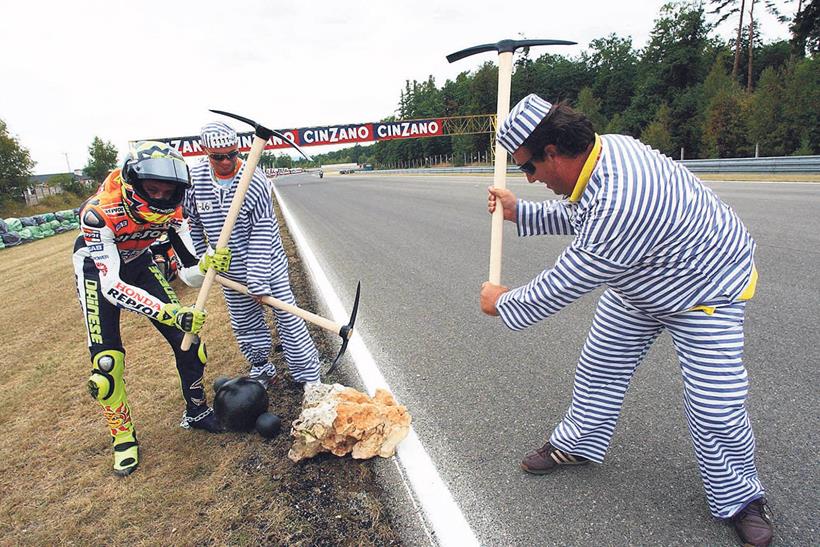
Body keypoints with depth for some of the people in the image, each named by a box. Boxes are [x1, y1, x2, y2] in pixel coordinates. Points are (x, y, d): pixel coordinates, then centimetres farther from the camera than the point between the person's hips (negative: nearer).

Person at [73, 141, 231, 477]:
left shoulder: (170, 209, -23)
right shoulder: (100, 211, -36)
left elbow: (188, 272, -19)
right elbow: (111, 286, -38)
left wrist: (207, 264, -43)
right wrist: (170, 312, -50)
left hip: (138, 262, 4)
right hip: (98, 267, -4)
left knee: (187, 336, -4)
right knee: (106, 360, -13)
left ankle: (196, 411, 17)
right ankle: (123, 435, 11)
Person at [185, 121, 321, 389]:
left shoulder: (255, 181, -21)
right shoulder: (194, 178, -8)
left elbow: (262, 235, -22)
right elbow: (192, 224, 6)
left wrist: (258, 282, -23)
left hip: (267, 264, -4)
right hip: (230, 270, 4)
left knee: (288, 319, 0)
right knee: (244, 324, 17)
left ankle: (310, 380, 12)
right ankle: (261, 367, 40)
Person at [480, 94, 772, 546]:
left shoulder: (620, 200, -43)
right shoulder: (603, 150, -14)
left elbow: (564, 284, -31)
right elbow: (579, 217, 7)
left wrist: (504, 303, -15)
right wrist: (519, 212, 2)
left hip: (707, 288, -8)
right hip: (640, 278, 9)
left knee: (715, 408, -7)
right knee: (600, 365, 13)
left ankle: (739, 497, 21)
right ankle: (579, 444, 34)